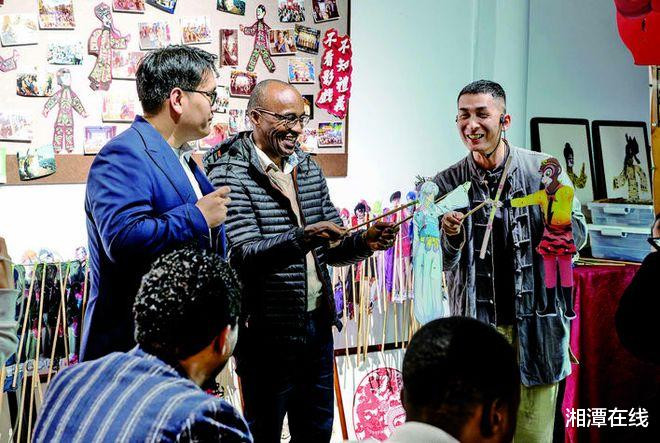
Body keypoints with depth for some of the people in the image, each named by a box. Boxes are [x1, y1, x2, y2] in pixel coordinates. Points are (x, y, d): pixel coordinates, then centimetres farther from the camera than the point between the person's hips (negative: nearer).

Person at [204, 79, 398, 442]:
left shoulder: (308, 169, 11)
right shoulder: (230, 175, -11)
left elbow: (332, 249, 13)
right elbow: (244, 256, -22)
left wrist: (365, 242, -8)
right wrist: (301, 239, -37)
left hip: (317, 324, 7)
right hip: (268, 333, -7)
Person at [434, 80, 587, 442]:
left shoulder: (543, 169, -1)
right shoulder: (448, 184, 1)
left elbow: (578, 238, 2)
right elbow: (440, 264, 3)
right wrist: (450, 237, -19)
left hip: (536, 328, -1)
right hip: (475, 328, 1)